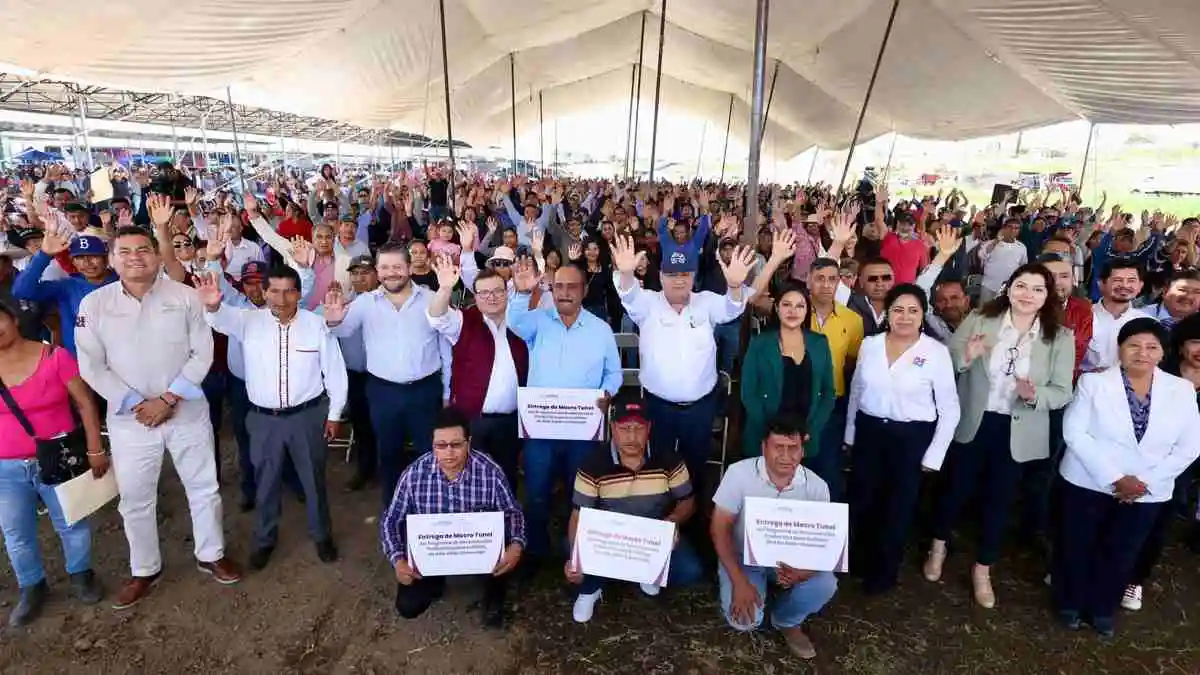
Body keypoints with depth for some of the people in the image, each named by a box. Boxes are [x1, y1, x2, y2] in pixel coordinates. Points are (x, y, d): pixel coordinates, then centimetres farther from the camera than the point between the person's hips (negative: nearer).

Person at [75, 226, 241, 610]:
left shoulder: (185, 297, -6)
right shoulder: (94, 304, -3)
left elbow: (202, 353, -7)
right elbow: (92, 367, -3)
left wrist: (168, 399, -14)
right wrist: (135, 404, -12)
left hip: (187, 412, 0)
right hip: (129, 418, 1)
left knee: (204, 488, 12)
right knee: (135, 499, 12)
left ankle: (211, 555, 32)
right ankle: (145, 571, 33)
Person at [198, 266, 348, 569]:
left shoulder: (317, 325, -7)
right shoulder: (249, 321, -5)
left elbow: (334, 372, -2)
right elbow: (224, 318, -27)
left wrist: (334, 414, 1)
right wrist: (212, 305, -52)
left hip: (308, 415, -1)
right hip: (263, 418, 1)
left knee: (314, 479, 14)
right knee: (266, 482, 17)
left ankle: (322, 535, 36)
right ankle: (265, 539, 39)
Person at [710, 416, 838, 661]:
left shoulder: (817, 486, -15)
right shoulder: (739, 473, -22)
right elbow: (720, 529, -17)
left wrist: (803, 571, -33)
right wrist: (739, 581, -26)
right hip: (743, 557, -2)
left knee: (825, 585, -25)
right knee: (743, 620, -23)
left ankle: (787, 620, 9)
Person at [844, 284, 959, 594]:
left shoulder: (937, 352, -11)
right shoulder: (869, 345, -2)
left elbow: (949, 408, -6)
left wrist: (934, 454, -7)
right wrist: (850, 434, 12)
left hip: (912, 436, -2)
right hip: (869, 431, 3)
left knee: (899, 505, 15)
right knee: (862, 499, 14)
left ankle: (885, 570, 36)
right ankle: (859, 559, 38)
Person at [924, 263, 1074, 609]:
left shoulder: (1061, 337, -7)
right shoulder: (979, 320, -9)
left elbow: (1062, 392, -7)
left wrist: (1034, 395, -28)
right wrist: (965, 358, -28)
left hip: (1018, 432, 1)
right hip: (972, 423, -1)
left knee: (1000, 499, 16)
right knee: (956, 488, 15)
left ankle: (982, 569, 36)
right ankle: (938, 547, 42)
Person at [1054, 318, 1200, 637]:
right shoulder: (1094, 382, -10)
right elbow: (1074, 432, -15)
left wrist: (1148, 482, -12)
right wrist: (1115, 478, -19)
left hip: (1148, 492, 2)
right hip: (1089, 483, -2)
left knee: (1121, 554, 15)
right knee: (1077, 547, 11)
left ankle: (1102, 609, 36)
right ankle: (1070, 604, 33)